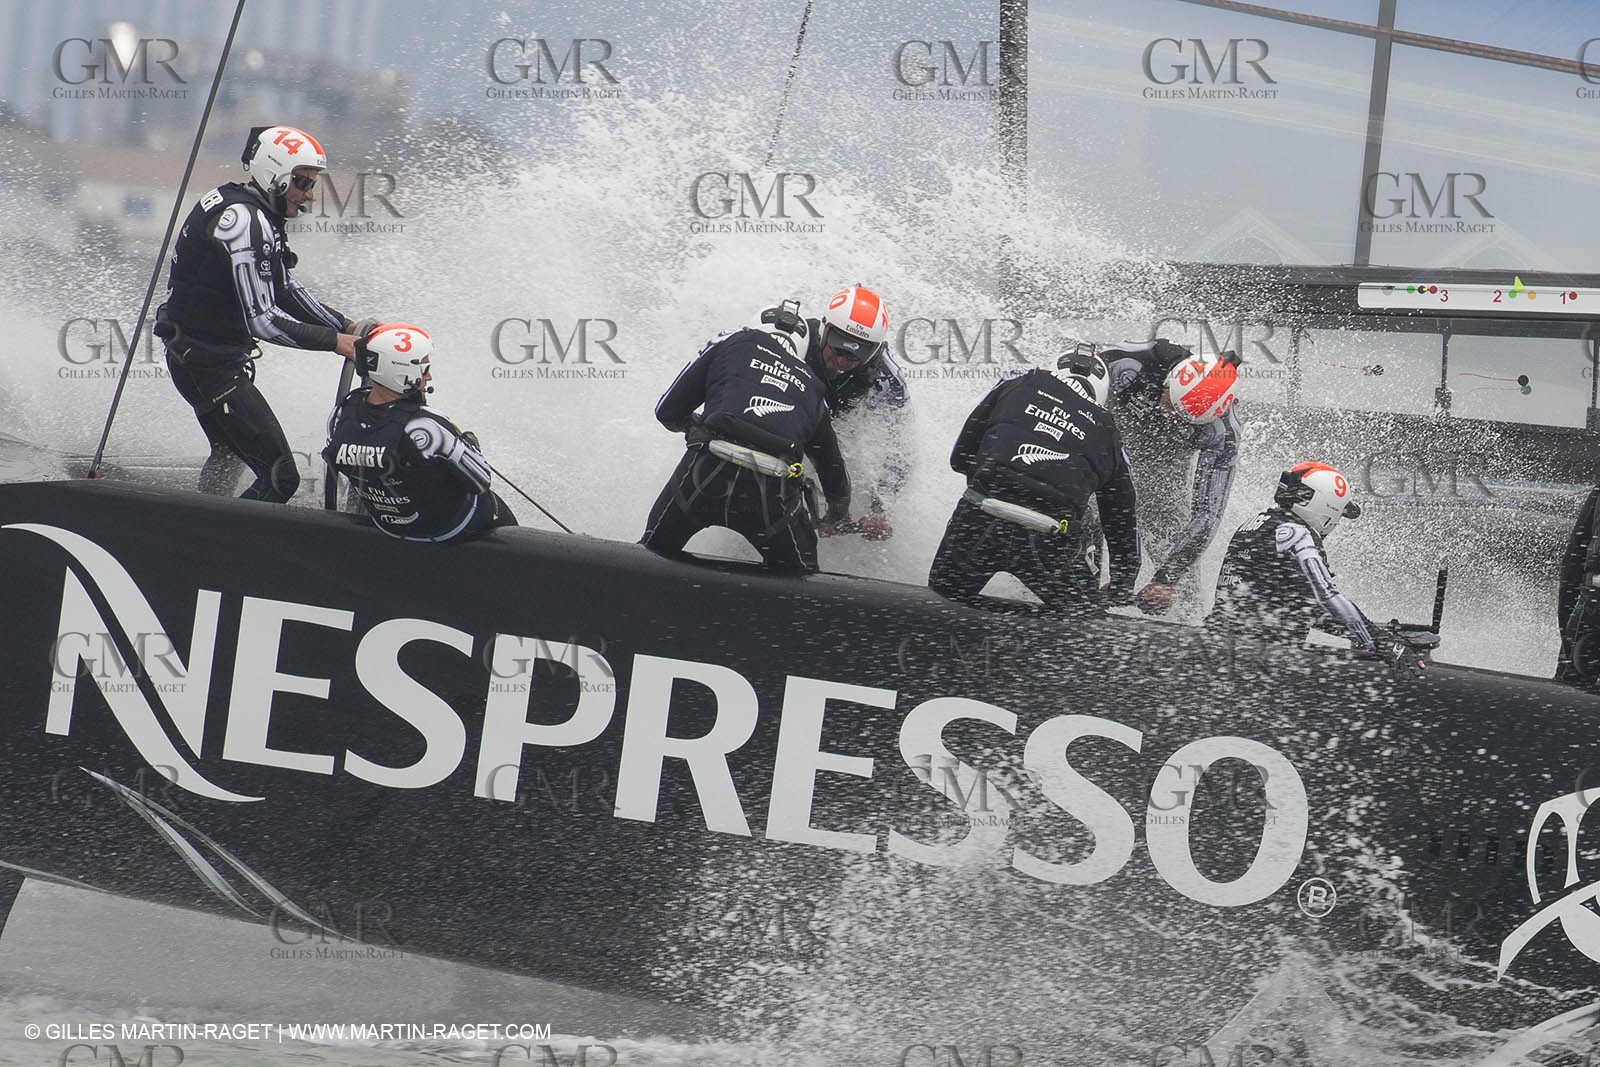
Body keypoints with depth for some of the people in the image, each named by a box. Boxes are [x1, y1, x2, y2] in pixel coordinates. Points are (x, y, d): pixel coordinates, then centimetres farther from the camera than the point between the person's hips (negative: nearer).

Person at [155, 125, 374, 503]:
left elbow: (285, 289, 16)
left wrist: (346, 326, 6)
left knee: (230, 453, 34)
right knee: (281, 477, -14)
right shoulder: (246, 221, -23)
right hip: (209, 367, -11)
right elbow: (263, 320, -27)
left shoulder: (247, 211, 9)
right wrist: (334, 341, -20)